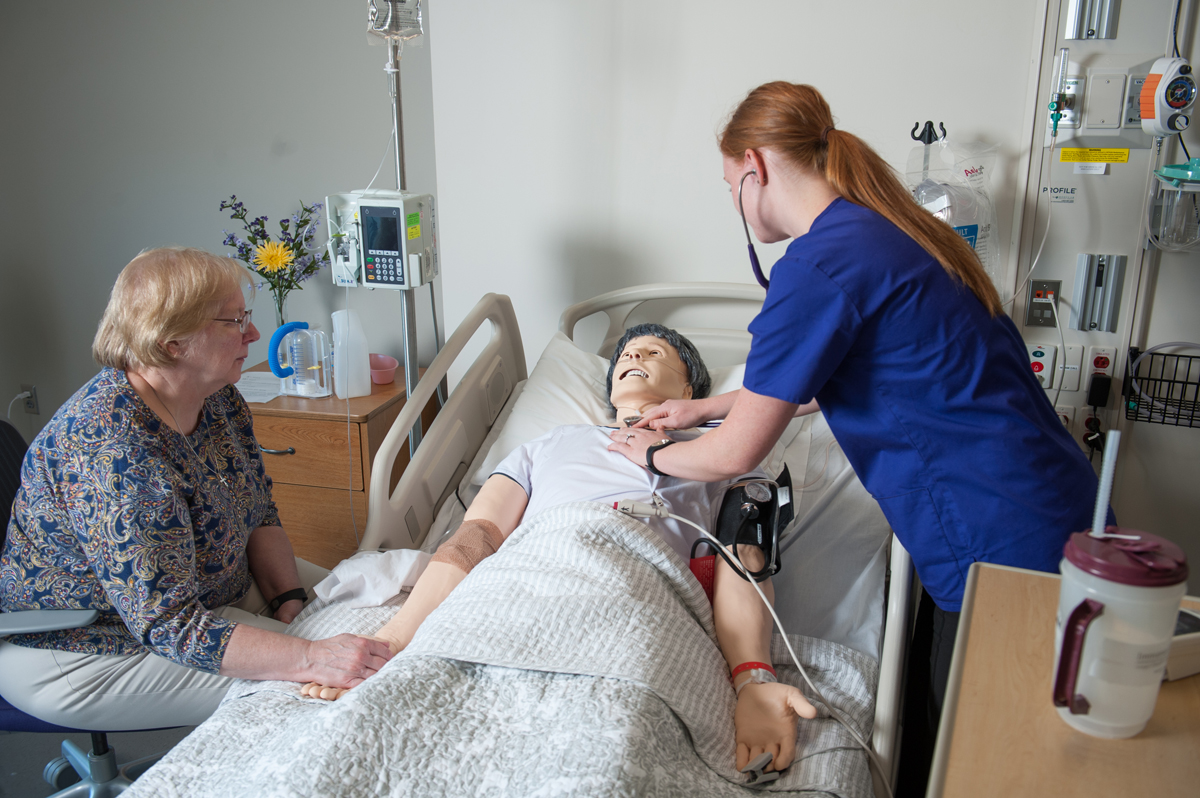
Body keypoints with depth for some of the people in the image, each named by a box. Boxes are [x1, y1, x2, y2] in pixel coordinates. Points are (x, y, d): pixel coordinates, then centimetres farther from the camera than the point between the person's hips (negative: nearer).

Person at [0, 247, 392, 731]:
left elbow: (260, 516, 4)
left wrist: (289, 603, -10)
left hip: (204, 588, 9)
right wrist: (311, 659, -41)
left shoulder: (220, 400, -6)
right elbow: (171, 627, -34)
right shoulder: (111, 453, -33)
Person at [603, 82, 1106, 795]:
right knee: (938, 726, 23)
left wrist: (652, 454, 7)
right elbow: (817, 383, 23)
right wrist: (705, 406, 26)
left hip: (1010, 548, -9)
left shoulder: (819, 266, -21)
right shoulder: (885, 229, 9)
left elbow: (734, 455, -13)